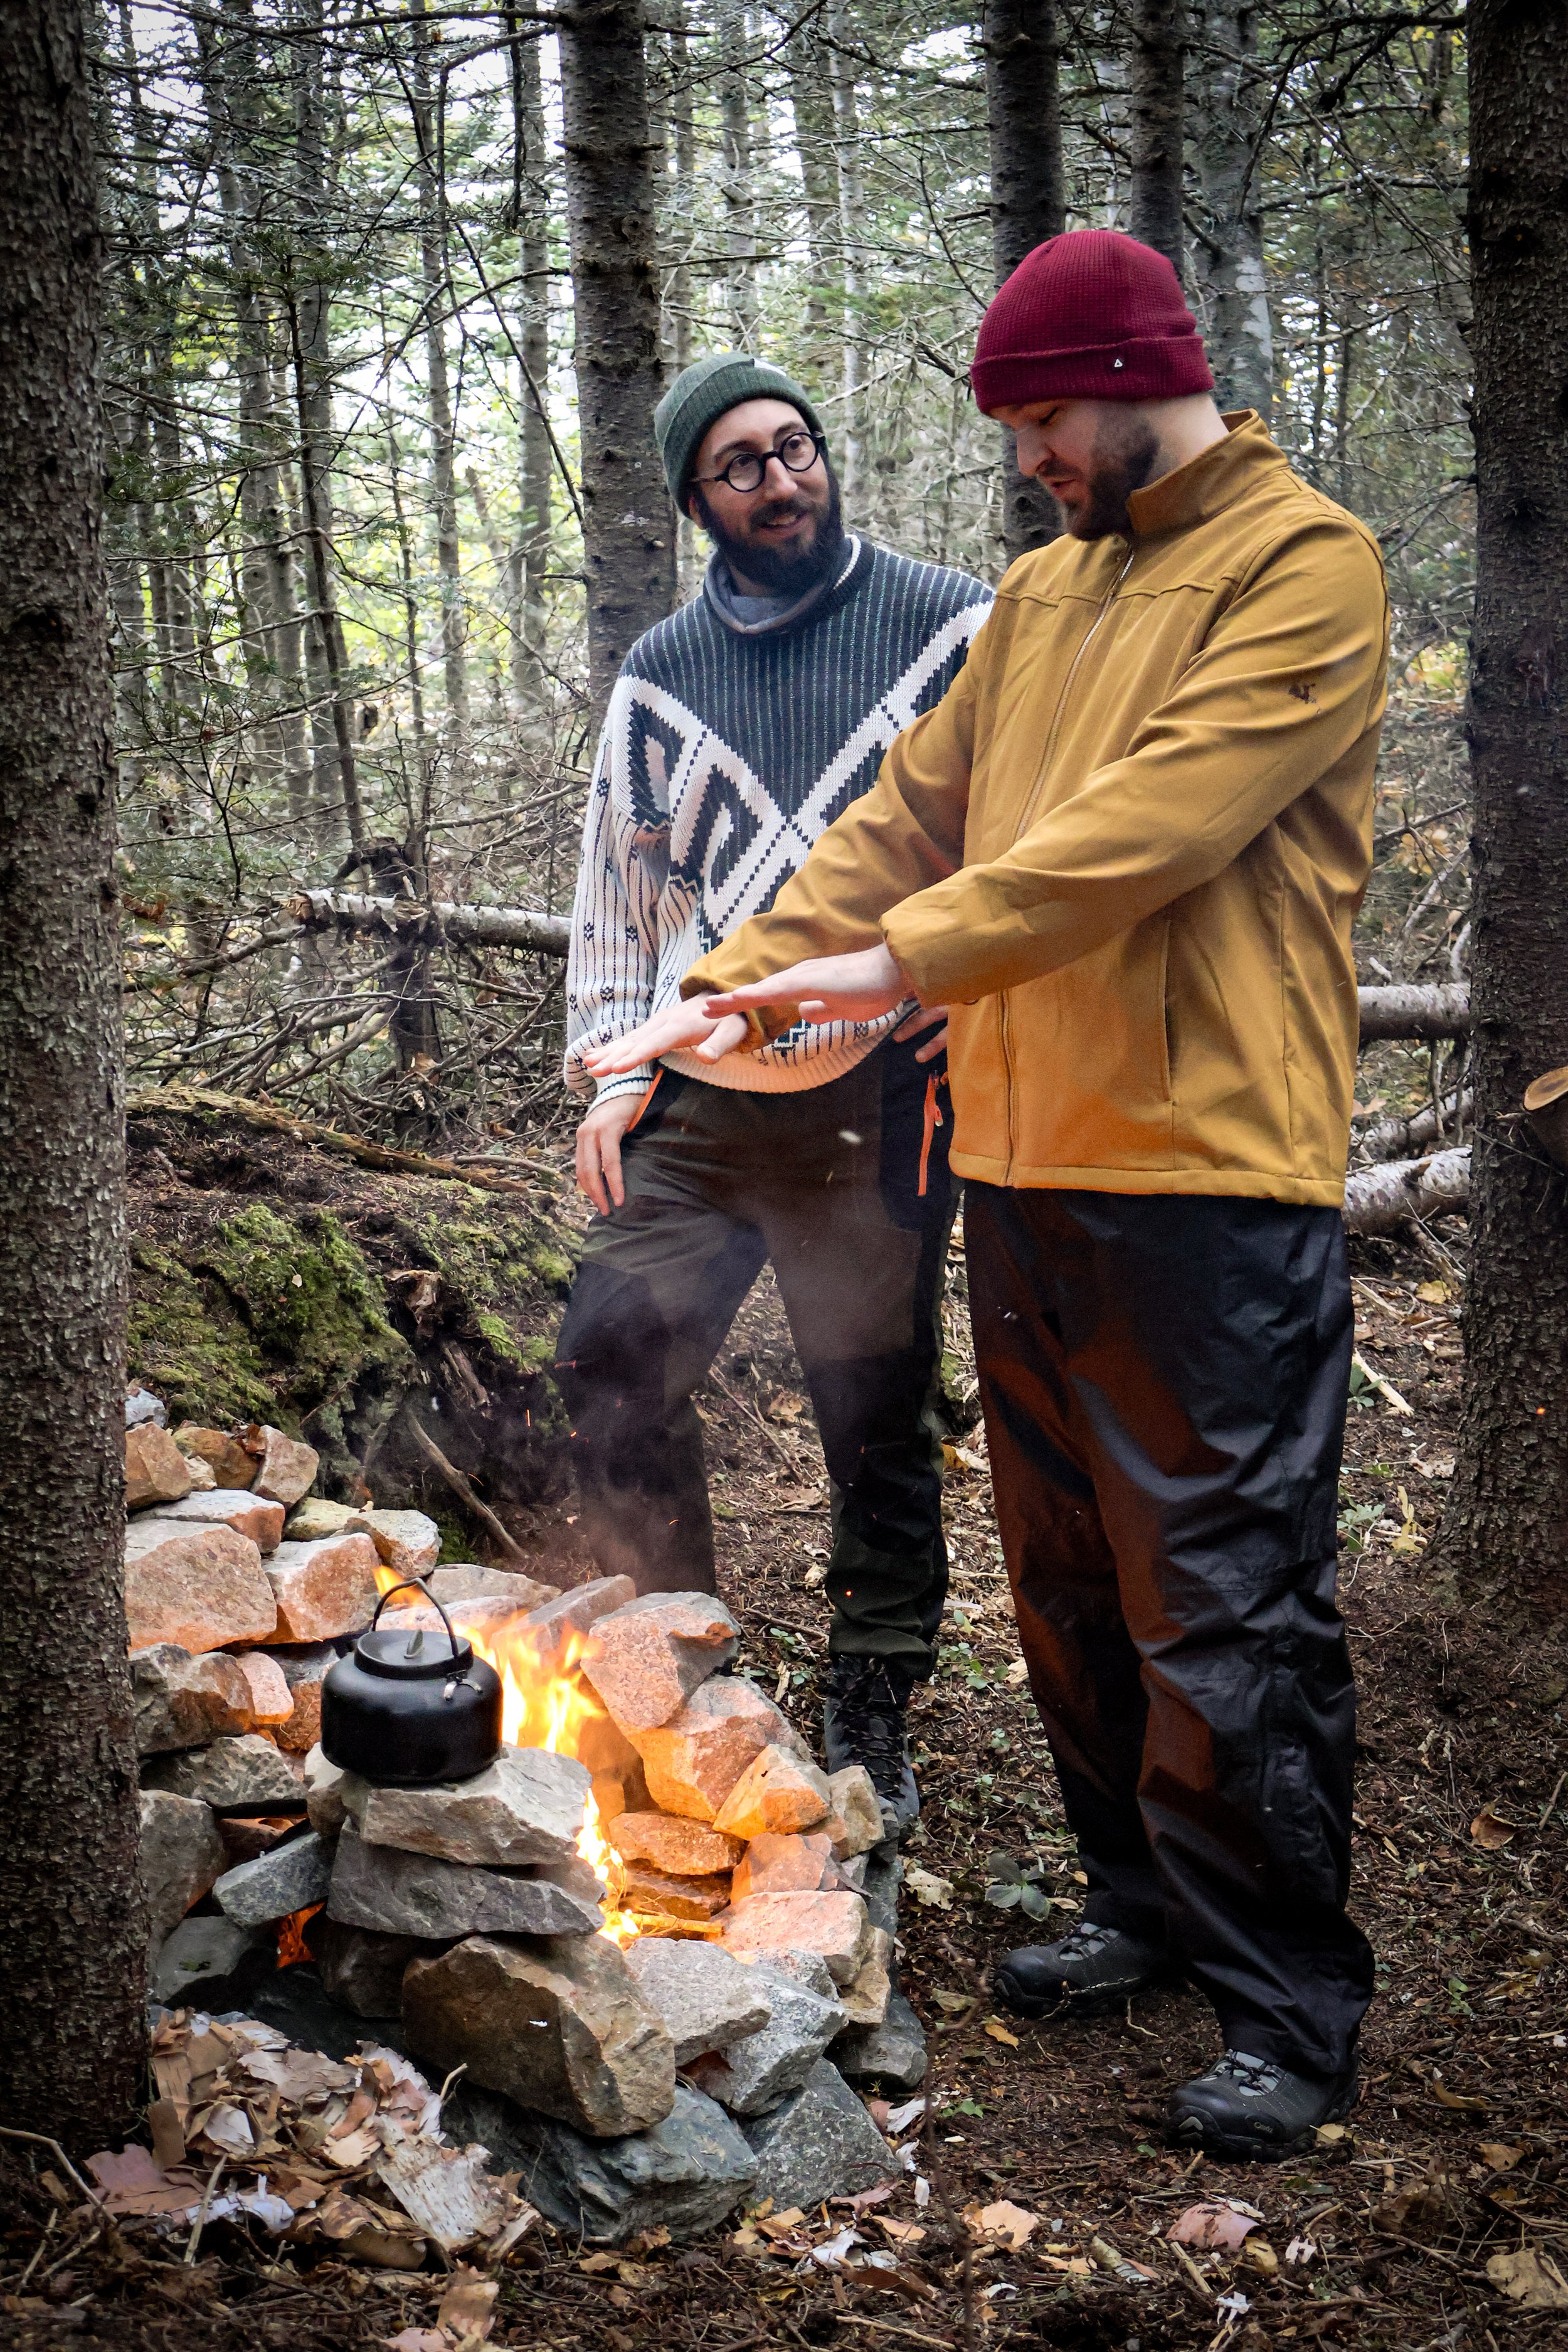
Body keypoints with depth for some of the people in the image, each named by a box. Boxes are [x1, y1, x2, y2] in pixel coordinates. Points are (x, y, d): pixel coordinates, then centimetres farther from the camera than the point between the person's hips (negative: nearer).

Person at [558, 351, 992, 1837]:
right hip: (694, 1105, 4)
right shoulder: (660, 676, 12)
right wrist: (613, 1074, 8)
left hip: (879, 1100, -4)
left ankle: (871, 1720, 21)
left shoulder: (949, 626, 0)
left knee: (877, 1420, 4)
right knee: (611, 1368, 1)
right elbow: (617, 886, 17)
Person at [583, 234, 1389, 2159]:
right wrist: (734, 984, 5)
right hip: (1020, 1157, 8)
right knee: (1067, 1577, 14)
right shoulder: (1041, 593, 19)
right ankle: (1146, 1899, 30)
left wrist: (905, 959, -20)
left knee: (1222, 1608, -3)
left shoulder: (1300, 563, -6)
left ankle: (1289, 2007, 9)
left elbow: (1152, 827, -18)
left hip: (1209, 1173, -8)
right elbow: (909, 818, 17)